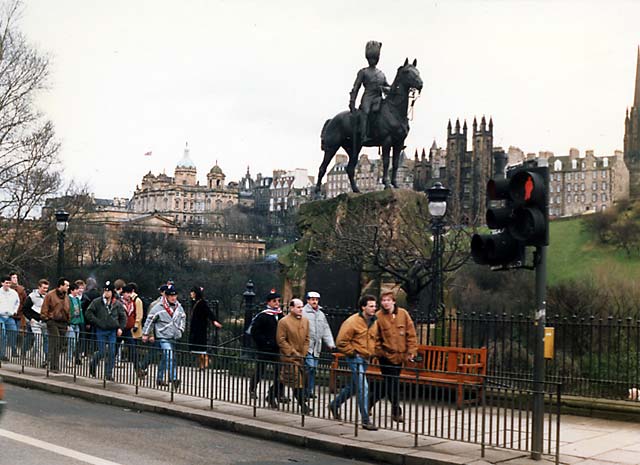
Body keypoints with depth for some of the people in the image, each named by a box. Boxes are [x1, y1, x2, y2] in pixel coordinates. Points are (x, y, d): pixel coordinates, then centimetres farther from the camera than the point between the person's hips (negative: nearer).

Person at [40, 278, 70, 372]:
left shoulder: (66, 297, 17)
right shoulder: (50, 295, -3)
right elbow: (44, 309, -2)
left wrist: (68, 321, 16)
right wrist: (46, 318, -7)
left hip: (63, 323, 6)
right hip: (53, 322, -6)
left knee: (59, 345, 6)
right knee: (55, 344, -13)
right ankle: (54, 366, -12)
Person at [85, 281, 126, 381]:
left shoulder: (117, 304, 5)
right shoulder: (97, 302, -3)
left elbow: (123, 317, 13)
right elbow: (88, 313, -3)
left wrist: (120, 327, 2)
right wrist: (97, 322, -10)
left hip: (112, 331, 2)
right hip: (101, 331, -2)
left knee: (111, 353, 1)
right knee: (102, 352, -3)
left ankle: (109, 374, 10)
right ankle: (92, 363, 28)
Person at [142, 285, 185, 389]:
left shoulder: (179, 307, 7)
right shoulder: (159, 307, -10)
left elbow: (183, 318, 24)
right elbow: (150, 320, -3)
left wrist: (180, 329, 15)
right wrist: (146, 334, 0)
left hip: (174, 337, 6)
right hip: (163, 337, -6)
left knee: (164, 359, 15)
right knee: (169, 357, -19)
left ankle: (160, 379, 24)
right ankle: (173, 378, -25)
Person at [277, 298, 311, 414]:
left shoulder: (305, 321, 11)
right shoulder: (283, 322, -9)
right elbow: (281, 340, -10)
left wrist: (304, 352, 4)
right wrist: (293, 352, -13)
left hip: (301, 357, 6)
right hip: (289, 358, -6)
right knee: (297, 383, -9)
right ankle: (303, 406, -5)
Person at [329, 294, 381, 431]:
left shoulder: (374, 322, 7)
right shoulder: (353, 321, -16)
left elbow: (377, 339, 25)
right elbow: (341, 341, -15)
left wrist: (373, 351, 11)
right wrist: (352, 353, -12)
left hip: (365, 358, 8)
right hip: (355, 359, -8)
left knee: (354, 386, 19)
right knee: (362, 388, -11)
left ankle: (335, 404, 40)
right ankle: (365, 420, -7)